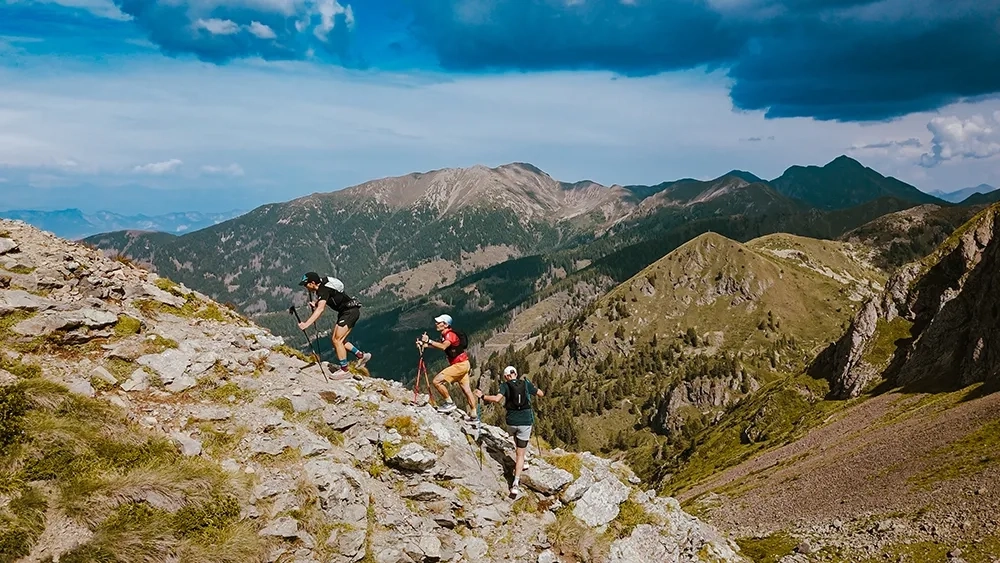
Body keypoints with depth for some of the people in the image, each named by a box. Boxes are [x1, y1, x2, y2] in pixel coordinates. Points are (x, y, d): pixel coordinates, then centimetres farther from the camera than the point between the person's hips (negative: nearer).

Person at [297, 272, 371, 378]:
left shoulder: (324, 289, -23)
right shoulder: (320, 287, 6)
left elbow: (320, 309, -36)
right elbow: (321, 299, 29)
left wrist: (306, 324, -43)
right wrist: (315, 303, 6)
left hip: (351, 311, -10)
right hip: (345, 312, 10)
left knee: (337, 340, -11)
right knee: (335, 339, 11)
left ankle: (344, 370, -4)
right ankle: (361, 355, 20)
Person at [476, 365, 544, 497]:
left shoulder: (505, 385, -3)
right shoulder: (526, 383, 2)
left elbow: (497, 399, -21)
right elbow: (541, 394, 10)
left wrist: (483, 396, -7)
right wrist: (532, 387, 27)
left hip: (511, 421, 0)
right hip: (526, 422, 0)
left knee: (516, 440, 37)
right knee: (520, 454, 2)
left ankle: (519, 465, 39)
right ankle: (516, 483, -9)